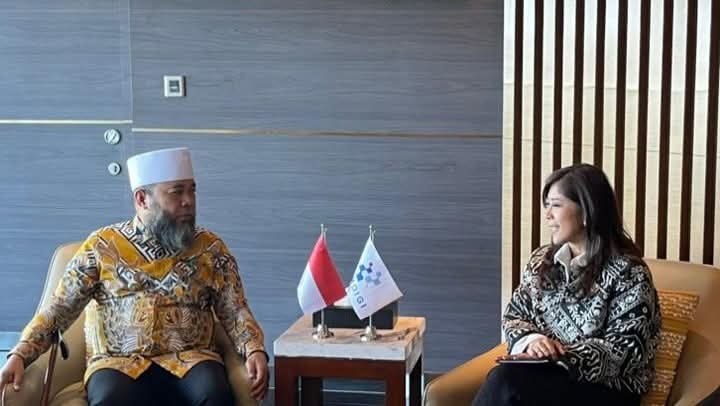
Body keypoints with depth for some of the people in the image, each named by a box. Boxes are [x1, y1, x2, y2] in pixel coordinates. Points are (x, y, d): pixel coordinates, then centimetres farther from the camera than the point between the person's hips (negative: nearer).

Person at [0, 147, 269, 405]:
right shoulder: (103, 246, 6)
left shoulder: (210, 248, 10)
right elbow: (58, 309, 5)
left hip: (190, 360, 1)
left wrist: (255, 350, -14)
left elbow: (236, 312, 7)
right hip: (118, 362, -1)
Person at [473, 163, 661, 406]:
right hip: (548, 374, 5)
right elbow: (513, 316, 11)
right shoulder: (541, 261, 11)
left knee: (506, 382, -29)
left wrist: (564, 356, -23)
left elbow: (625, 352, -13)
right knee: (503, 377, -30)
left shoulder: (628, 272, -9)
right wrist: (532, 340, -12)